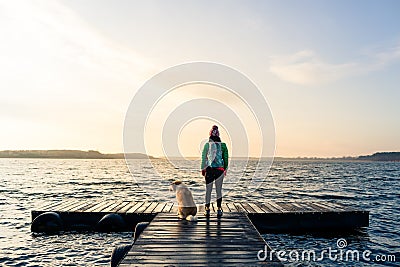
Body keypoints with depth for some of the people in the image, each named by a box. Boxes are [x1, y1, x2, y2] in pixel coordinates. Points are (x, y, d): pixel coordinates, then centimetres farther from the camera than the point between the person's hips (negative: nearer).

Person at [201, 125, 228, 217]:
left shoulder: (207, 145, -4)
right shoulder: (223, 145, -1)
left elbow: (203, 158, 1)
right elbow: (226, 158, 3)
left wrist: (203, 169, 10)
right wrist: (225, 169, 14)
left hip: (209, 169, 0)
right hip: (220, 170, 1)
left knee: (208, 190, 8)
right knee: (219, 190, 8)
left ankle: (207, 209, 10)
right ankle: (219, 209, 9)